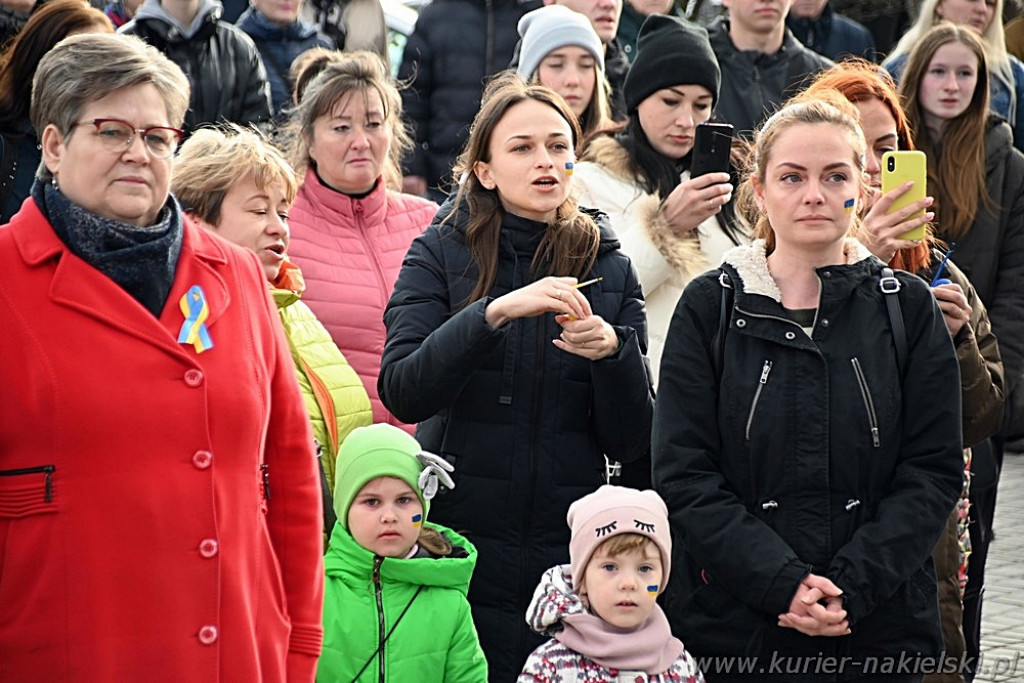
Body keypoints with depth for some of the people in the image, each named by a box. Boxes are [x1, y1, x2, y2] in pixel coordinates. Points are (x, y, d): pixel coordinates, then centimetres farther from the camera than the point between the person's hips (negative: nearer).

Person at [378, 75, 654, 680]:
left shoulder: (608, 267, 5)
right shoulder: (441, 255, 0)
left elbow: (633, 442, 2)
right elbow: (404, 393, -15)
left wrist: (612, 352, -16)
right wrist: (496, 311, -27)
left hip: (571, 556, 2)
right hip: (461, 550, -2)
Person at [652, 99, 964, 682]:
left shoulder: (908, 307, 2)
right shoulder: (711, 306, 0)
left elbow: (935, 470, -2)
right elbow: (684, 473, -6)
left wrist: (852, 585, -15)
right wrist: (782, 583, -17)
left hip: (880, 626, 1)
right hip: (732, 625, -1)